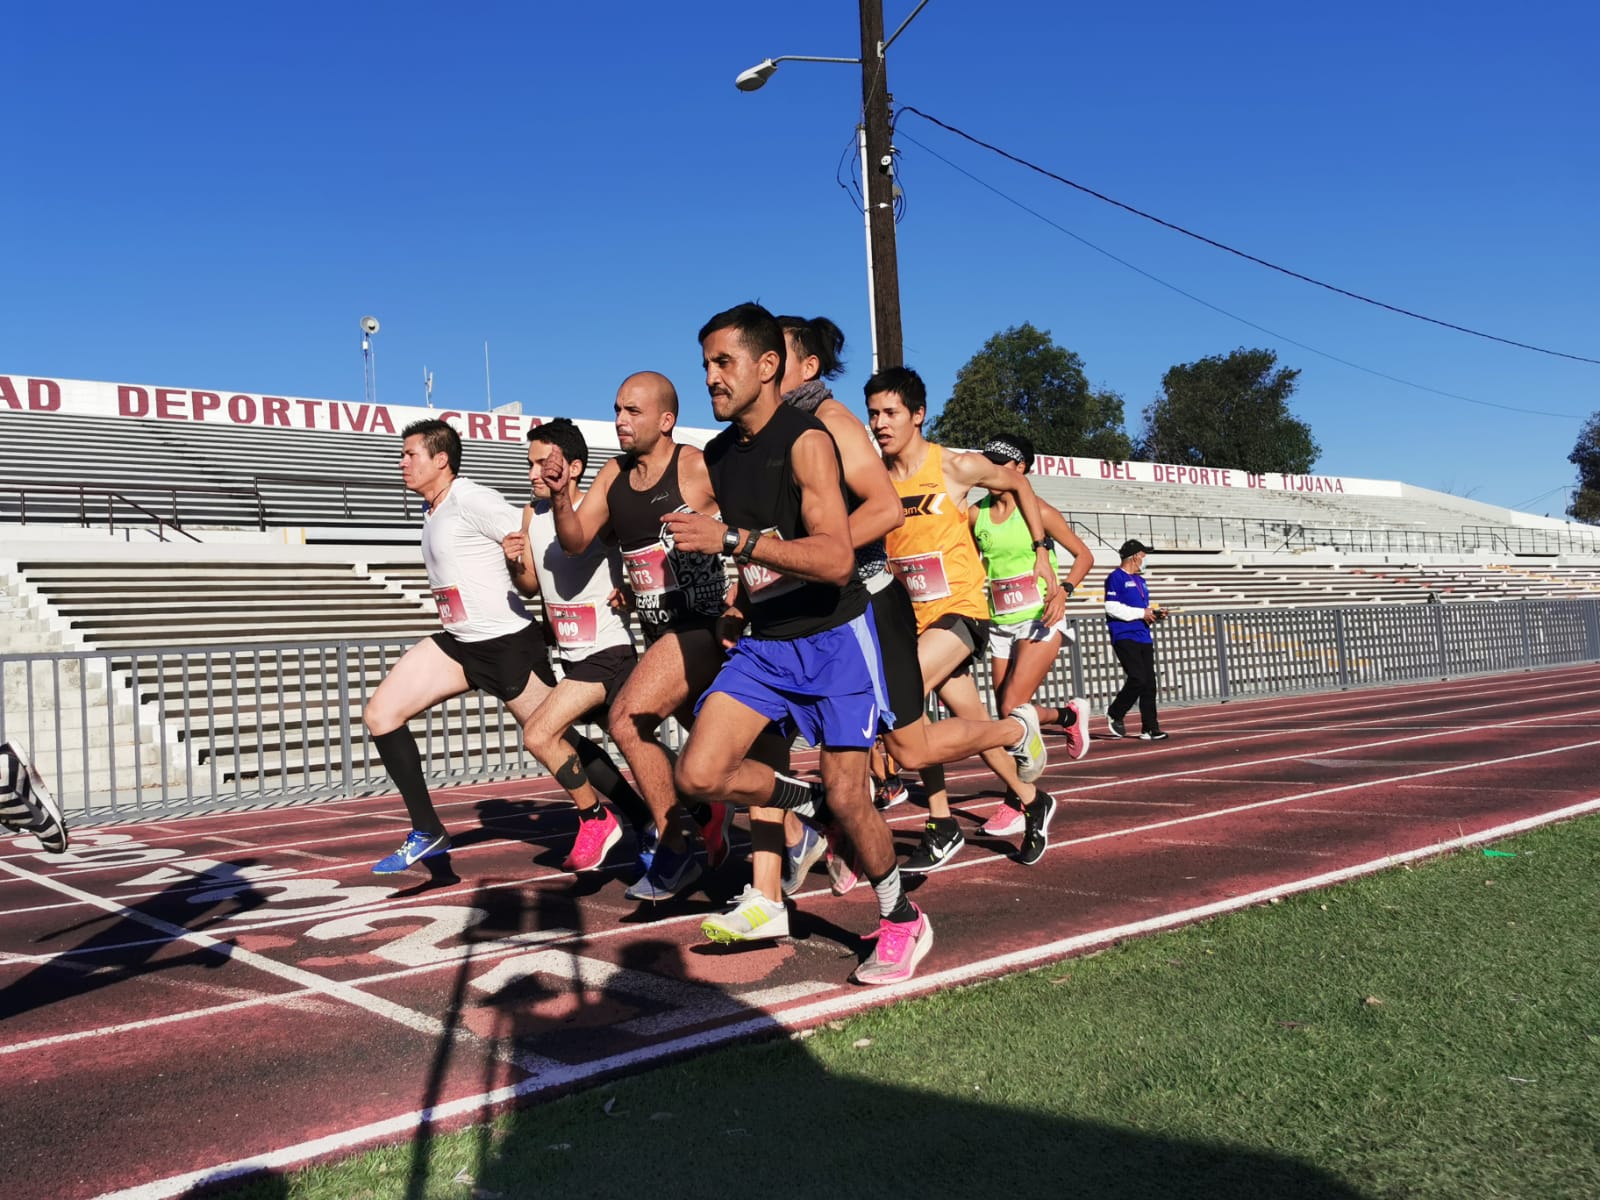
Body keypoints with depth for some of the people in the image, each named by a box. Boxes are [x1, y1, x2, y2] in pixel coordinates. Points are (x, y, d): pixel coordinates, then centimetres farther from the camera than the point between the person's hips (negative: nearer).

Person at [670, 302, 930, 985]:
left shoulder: (806, 441, -17)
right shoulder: (717, 455, 6)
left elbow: (837, 560, -29)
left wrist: (733, 540, -35)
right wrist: (738, 599, 9)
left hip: (834, 638, -6)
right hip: (764, 643, 6)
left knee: (846, 797, -3)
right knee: (698, 774, -8)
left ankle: (902, 920, 21)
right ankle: (805, 802, 20)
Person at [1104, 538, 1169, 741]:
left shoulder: (1140, 580, 22)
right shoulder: (1116, 578, -5)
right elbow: (1112, 607, -15)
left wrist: (1154, 612, 7)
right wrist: (1142, 613, -14)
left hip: (1144, 637, 9)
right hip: (1125, 638, -9)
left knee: (1149, 683, 3)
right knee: (1137, 679, -16)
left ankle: (1149, 729, 5)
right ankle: (1114, 714, 6)